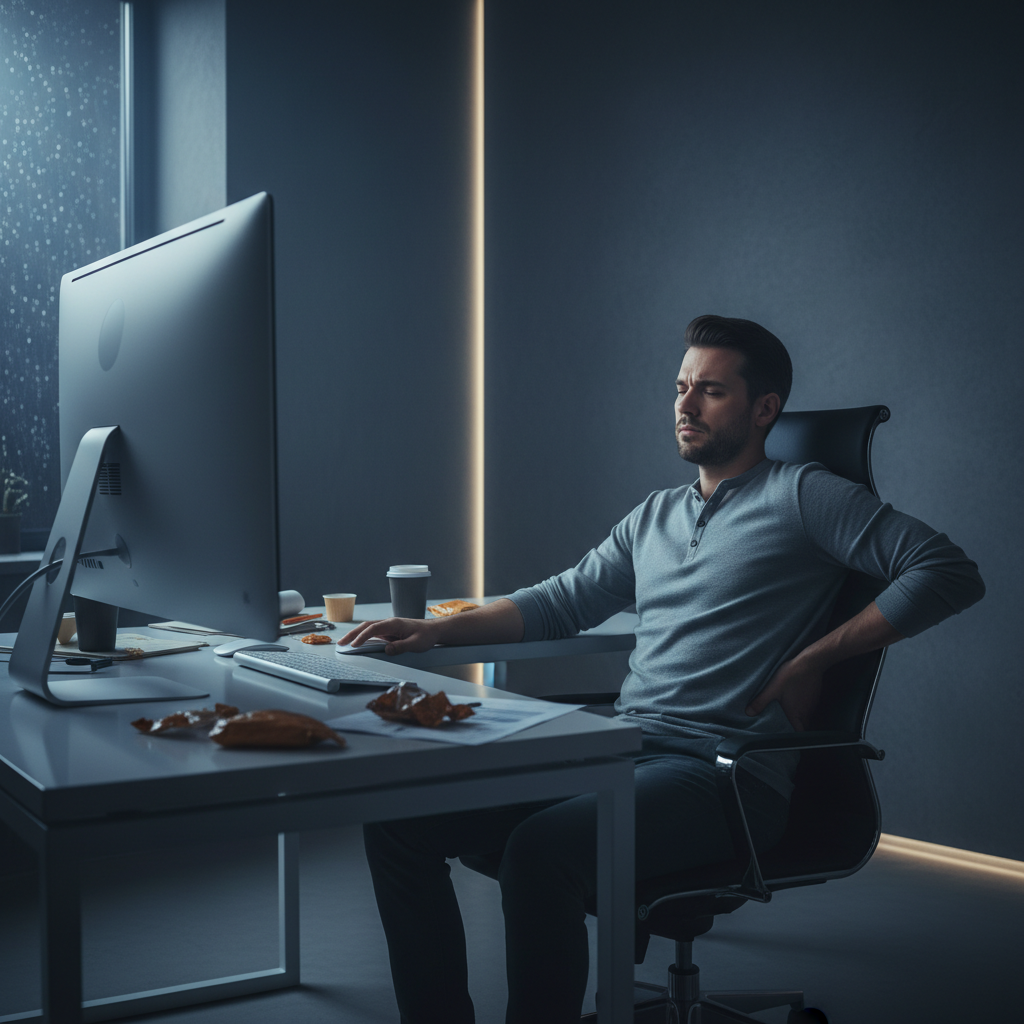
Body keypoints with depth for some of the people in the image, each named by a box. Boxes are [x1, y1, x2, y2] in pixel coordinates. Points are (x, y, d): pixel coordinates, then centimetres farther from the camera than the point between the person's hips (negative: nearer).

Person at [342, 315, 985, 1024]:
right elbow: (562, 602, 25)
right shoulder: (654, 517, 24)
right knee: (398, 819, -7)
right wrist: (436, 630, 11)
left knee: (540, 848, -35)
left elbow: (950, 572, -6)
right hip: (619, 749, 7)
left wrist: (813, 658, -9)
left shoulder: (800, 498, 2)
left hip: (725, 774, -7)